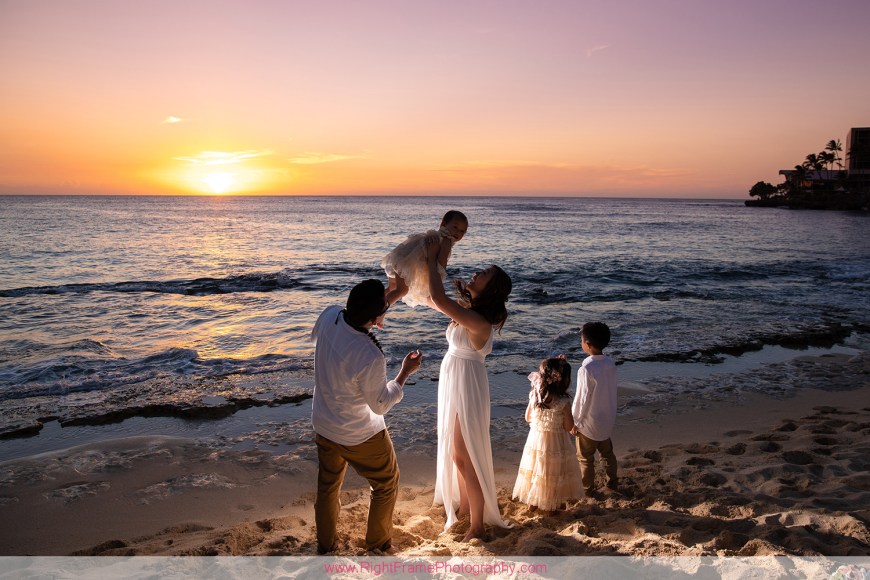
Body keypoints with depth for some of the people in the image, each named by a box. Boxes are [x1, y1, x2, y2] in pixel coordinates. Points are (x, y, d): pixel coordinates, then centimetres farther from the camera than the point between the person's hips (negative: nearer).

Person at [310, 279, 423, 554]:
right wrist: (406, 372, -9)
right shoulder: (370, 358, -37)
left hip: (323, 426, 6)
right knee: (387, 484, 21)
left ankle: (325, 546, 44)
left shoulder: (330, 316, -21)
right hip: (361, 437, -6)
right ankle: (378, 544, 39)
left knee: (327, 486, 26)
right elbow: (380, 405, -19)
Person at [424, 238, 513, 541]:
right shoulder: (467, 310, 1)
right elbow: (436, 299, 16)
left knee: (464, 456, 0)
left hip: (467, 389, -9)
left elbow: (438, 299, -35)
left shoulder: (478, 320, -27)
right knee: (456, 451, 23)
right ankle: (464, 504, 42)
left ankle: (477, 525, 13)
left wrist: (432, 259, -23)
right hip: (453, 386, 9)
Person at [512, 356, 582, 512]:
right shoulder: (563, 402, -24)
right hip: (555, 443, -4)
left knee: (535, 470, 20)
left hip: (536, 439, 4)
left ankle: (533, 502, 35)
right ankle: (553, 504, 29)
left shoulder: (534, 395, -12)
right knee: (553, 473, 15)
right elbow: (569, 427, -15)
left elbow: (528, 418, 2)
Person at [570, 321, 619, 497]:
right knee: (607, 453, 25)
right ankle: (612, 483, 39)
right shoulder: (610, 363, -7)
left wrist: (574, 422, -9)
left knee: (585, 458, 12)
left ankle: (588, 490, 25)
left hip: (589, 423, -7)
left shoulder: (586, 369, -29)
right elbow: (610, 390, 4)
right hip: (607, 420, 7)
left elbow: (582, 399, -22)